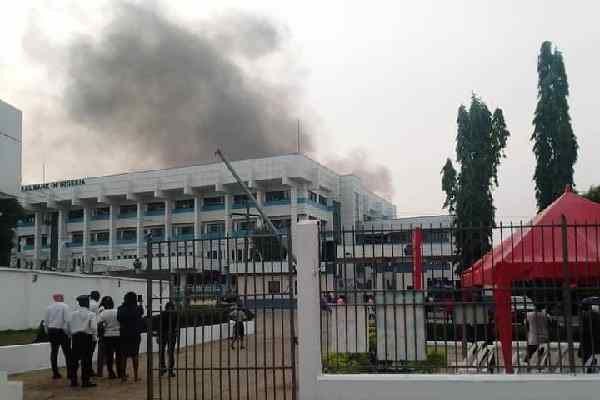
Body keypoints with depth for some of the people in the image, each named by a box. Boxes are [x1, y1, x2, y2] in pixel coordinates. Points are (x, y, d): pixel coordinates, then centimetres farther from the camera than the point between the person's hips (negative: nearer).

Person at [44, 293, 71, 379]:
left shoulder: (49, 307, 7)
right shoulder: (65, 306, -8)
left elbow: (45, 322, 9)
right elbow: (67, 320, -15)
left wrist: (48, 332, 17)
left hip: (51, 331, 5)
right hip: (62, 331, -5)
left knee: (54, 352, 10)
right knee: (67, 353, 3)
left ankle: (55, 373, 13)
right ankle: (69, 372, 2)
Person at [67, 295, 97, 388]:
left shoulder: (72, 314, 2)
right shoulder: (91, 314, -8)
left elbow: (68, 325, 3)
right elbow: (93, 327, -14)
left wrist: (71, 334, 17)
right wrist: (94, 333, 6)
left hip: (75, 337, 4)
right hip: (86, 337, -4)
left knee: (74, 359, 12)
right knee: (86, 360, 2)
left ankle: (73, 380, 19)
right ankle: (85, 381, 2)